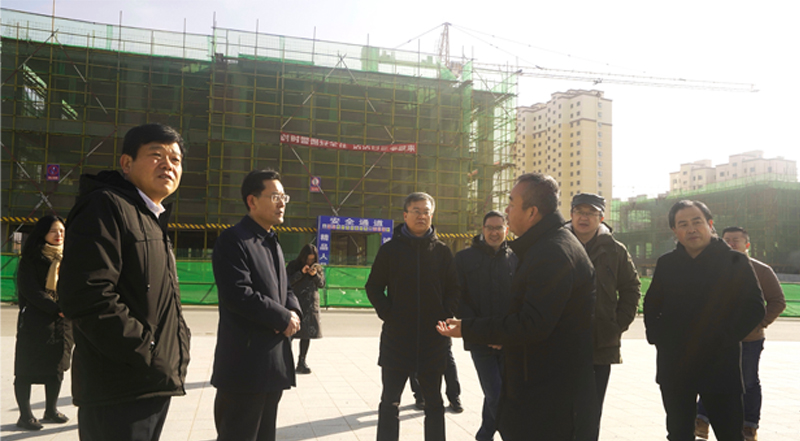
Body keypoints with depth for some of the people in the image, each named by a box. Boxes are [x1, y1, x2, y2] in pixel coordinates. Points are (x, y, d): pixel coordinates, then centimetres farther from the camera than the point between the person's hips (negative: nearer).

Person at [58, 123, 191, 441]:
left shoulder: (154, 221, 19)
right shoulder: (105, 206, -11)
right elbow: (87, 296, -23)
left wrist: (178, 349, 12)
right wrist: (147, 353, -19)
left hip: (155, 387, 9)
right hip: (119, 394, -9)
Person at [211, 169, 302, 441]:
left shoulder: (273, 243, 18)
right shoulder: (233, 240, -11)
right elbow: (238, 295, -22)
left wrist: (294, 312, -2)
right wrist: (283, 318, -13)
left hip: (275, 362, 9)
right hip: (246, 363, -9)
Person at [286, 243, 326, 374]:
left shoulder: (318, 268, 10)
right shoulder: (293, 265, -1)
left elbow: (322, 284, 7)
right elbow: (287, 282, -10)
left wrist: (315, 275, -10)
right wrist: (301, 273, -17)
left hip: (311, 304, 4)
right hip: (295, 303, -4)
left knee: (307, 334, 6)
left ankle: (302, 362, 15)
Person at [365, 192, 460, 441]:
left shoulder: (442, 251, 5)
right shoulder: (390, 249, 2)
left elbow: (454, 290, 8)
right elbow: (374, 287, 3)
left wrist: (445, 316, -6)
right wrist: (388, 315, -8)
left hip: (433, 339, 1)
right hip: (396, 337, -1)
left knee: (434, 403, 12)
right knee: (390, 402, 7)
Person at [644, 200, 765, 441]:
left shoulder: (735, 262, -2)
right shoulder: (666, 264, 7)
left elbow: (755, 307, -5)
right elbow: (651, 306, 15)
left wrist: (724, 338, -13)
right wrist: (657, 336, 1)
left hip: (720, 365, -3)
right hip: (674, 365, 3)